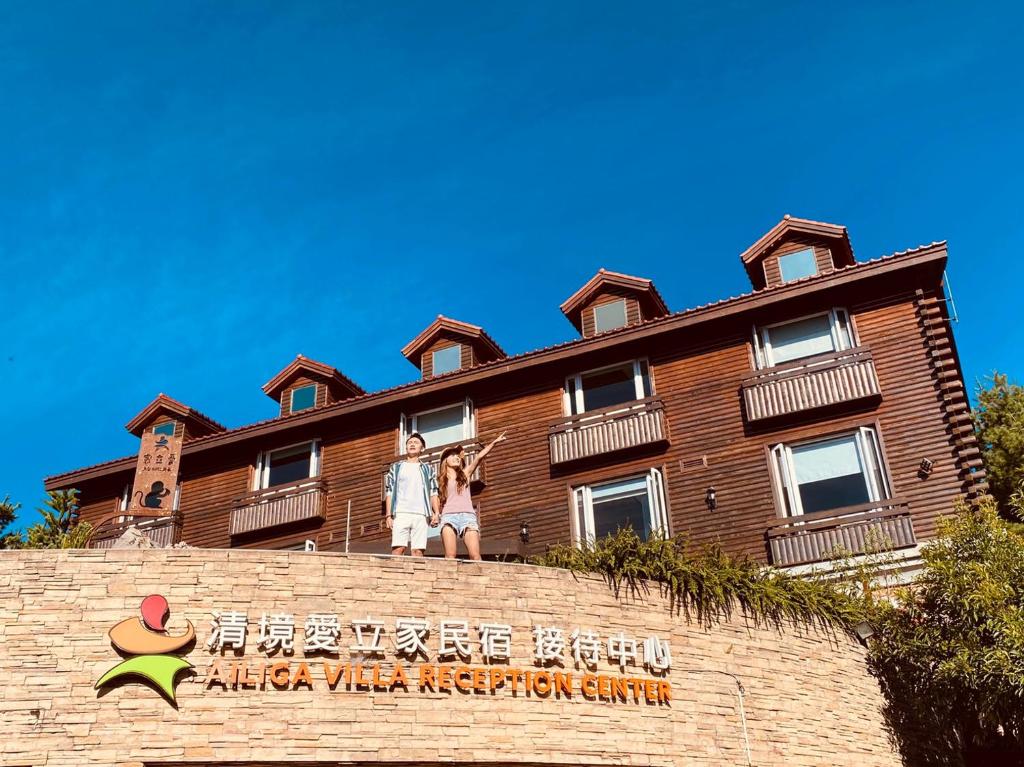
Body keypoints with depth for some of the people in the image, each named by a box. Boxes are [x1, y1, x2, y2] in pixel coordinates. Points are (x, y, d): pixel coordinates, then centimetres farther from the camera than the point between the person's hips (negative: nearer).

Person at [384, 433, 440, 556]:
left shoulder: (427, 469, 20)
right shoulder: (396, 467, 17)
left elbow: (433, 493, 12)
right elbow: (389, 492, 11)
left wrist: (436, 513, -3)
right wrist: (388, 515, 0)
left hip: (421, 515, 1)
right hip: (400, 514, -1)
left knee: (418, 550, -8)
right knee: (398, 548, -14)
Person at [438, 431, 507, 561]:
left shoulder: (465, 474, 21)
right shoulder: (441, 480, 21)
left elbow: (479, 457, 10)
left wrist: (493, 442, 1)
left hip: (467, 515, 1)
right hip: (449, 516, -1)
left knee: (475, 556, -15)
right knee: (450, 556, -17)